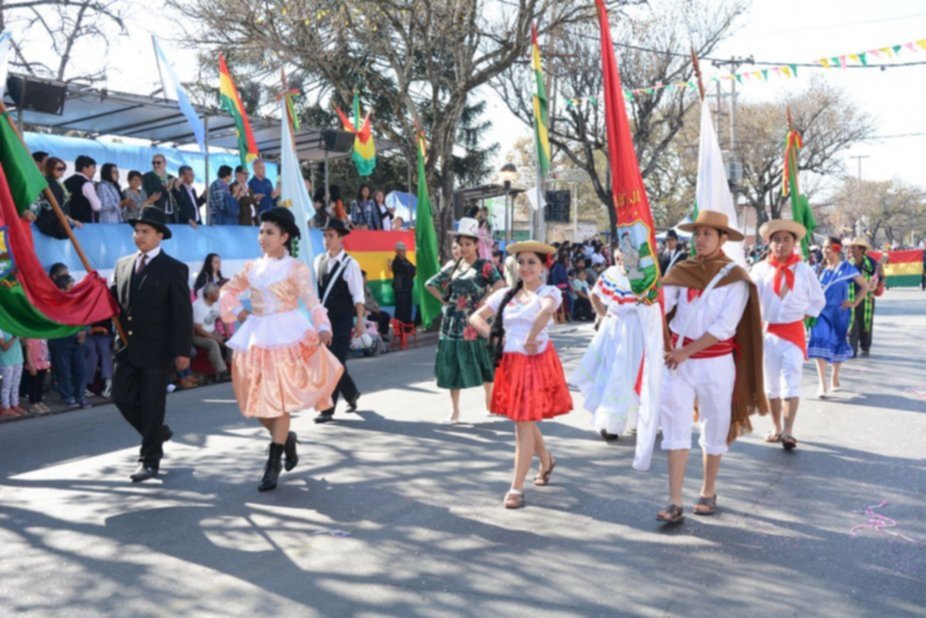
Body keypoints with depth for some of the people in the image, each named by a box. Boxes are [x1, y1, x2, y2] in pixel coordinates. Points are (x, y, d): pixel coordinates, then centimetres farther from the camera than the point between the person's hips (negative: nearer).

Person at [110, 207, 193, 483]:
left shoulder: (174, 269, -5)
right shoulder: (123, 265, 11)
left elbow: (183, 313, -7)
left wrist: (182, 351, -12)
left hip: (156, 349, -5)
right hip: (127, 346, 5)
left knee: (152, 405, 1)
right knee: (122, 397, 6)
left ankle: (150, 461, 15)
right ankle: (157, 432, 31)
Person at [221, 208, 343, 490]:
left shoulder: (296, 268, -5)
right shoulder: (253, 267, 9)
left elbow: (312, 301, -17)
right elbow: (227, 290, 22)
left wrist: (323, 327, -34)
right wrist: (237, 312, 4)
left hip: (286, 335, -5)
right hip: (256, 336, 5)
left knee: (279, 399, -3)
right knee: (257, 399, 6)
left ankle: (273, 464, 6)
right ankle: (286, 438, 32)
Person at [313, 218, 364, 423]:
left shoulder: (350, 264, -9)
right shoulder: (319, 261, 6)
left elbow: (358, 296, -9)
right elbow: (315, 288, 12)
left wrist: (359, 321, -12)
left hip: (342, 321, -6)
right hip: (323, 318, 6)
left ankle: (328, 409, 1)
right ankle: (351, 393, 36)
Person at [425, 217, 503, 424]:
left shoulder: (484, 266, -3)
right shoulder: (452, 266, 9)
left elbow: (499, 284, -19)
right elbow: (431, 284, 15)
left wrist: (485, 300, -17)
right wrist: (445, 300, 6)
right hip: (453, 321, 4)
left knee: (481, 362, 3)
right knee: (452, 365, 4)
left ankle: (489, 402, 21)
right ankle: (455, 411, 12)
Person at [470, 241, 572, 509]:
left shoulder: (549, 292, -7)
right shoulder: (505, 294, 9)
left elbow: (547, 310, -31)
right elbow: (475, 317, 11)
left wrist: (531, 338, -27)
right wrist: (493, 336, -3)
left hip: (536, 362, -6)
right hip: (510, 362, 6)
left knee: (524, 422, -6)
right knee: (523, 420, 17)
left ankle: (517, 487, 1)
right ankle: (546, 461, 44)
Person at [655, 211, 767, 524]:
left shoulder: (734, 277, -5)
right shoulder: (680, 271, 5)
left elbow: (725, 326, -14)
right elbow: (660, 304, -7)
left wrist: (687, 351, -17)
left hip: (715, 362, -2)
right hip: (678, 359, 2)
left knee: (714, 427, 10)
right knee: (675, 427, -1)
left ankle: (708, 492, 29)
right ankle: (675, 502, 2)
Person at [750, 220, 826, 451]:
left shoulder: (804, 271, 1)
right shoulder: (759, 269, -2)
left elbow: (818, 300, 11)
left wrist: (803, 317, 0)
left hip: (793, 332, -1)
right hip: (767, 332, 1)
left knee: (791, 382, -11)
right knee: (771, 383, 9)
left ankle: (788, 432, -12)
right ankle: (776, 428, 21)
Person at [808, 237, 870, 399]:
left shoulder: (846, 267, -3)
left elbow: (865, 286, 2)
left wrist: (854, 303, -4)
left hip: (839, 312, -1)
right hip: (821, 311, 1)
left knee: (838, 343, 10)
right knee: (820, 344, -12)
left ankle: (835, 377, 32)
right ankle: (822, 385, -14)